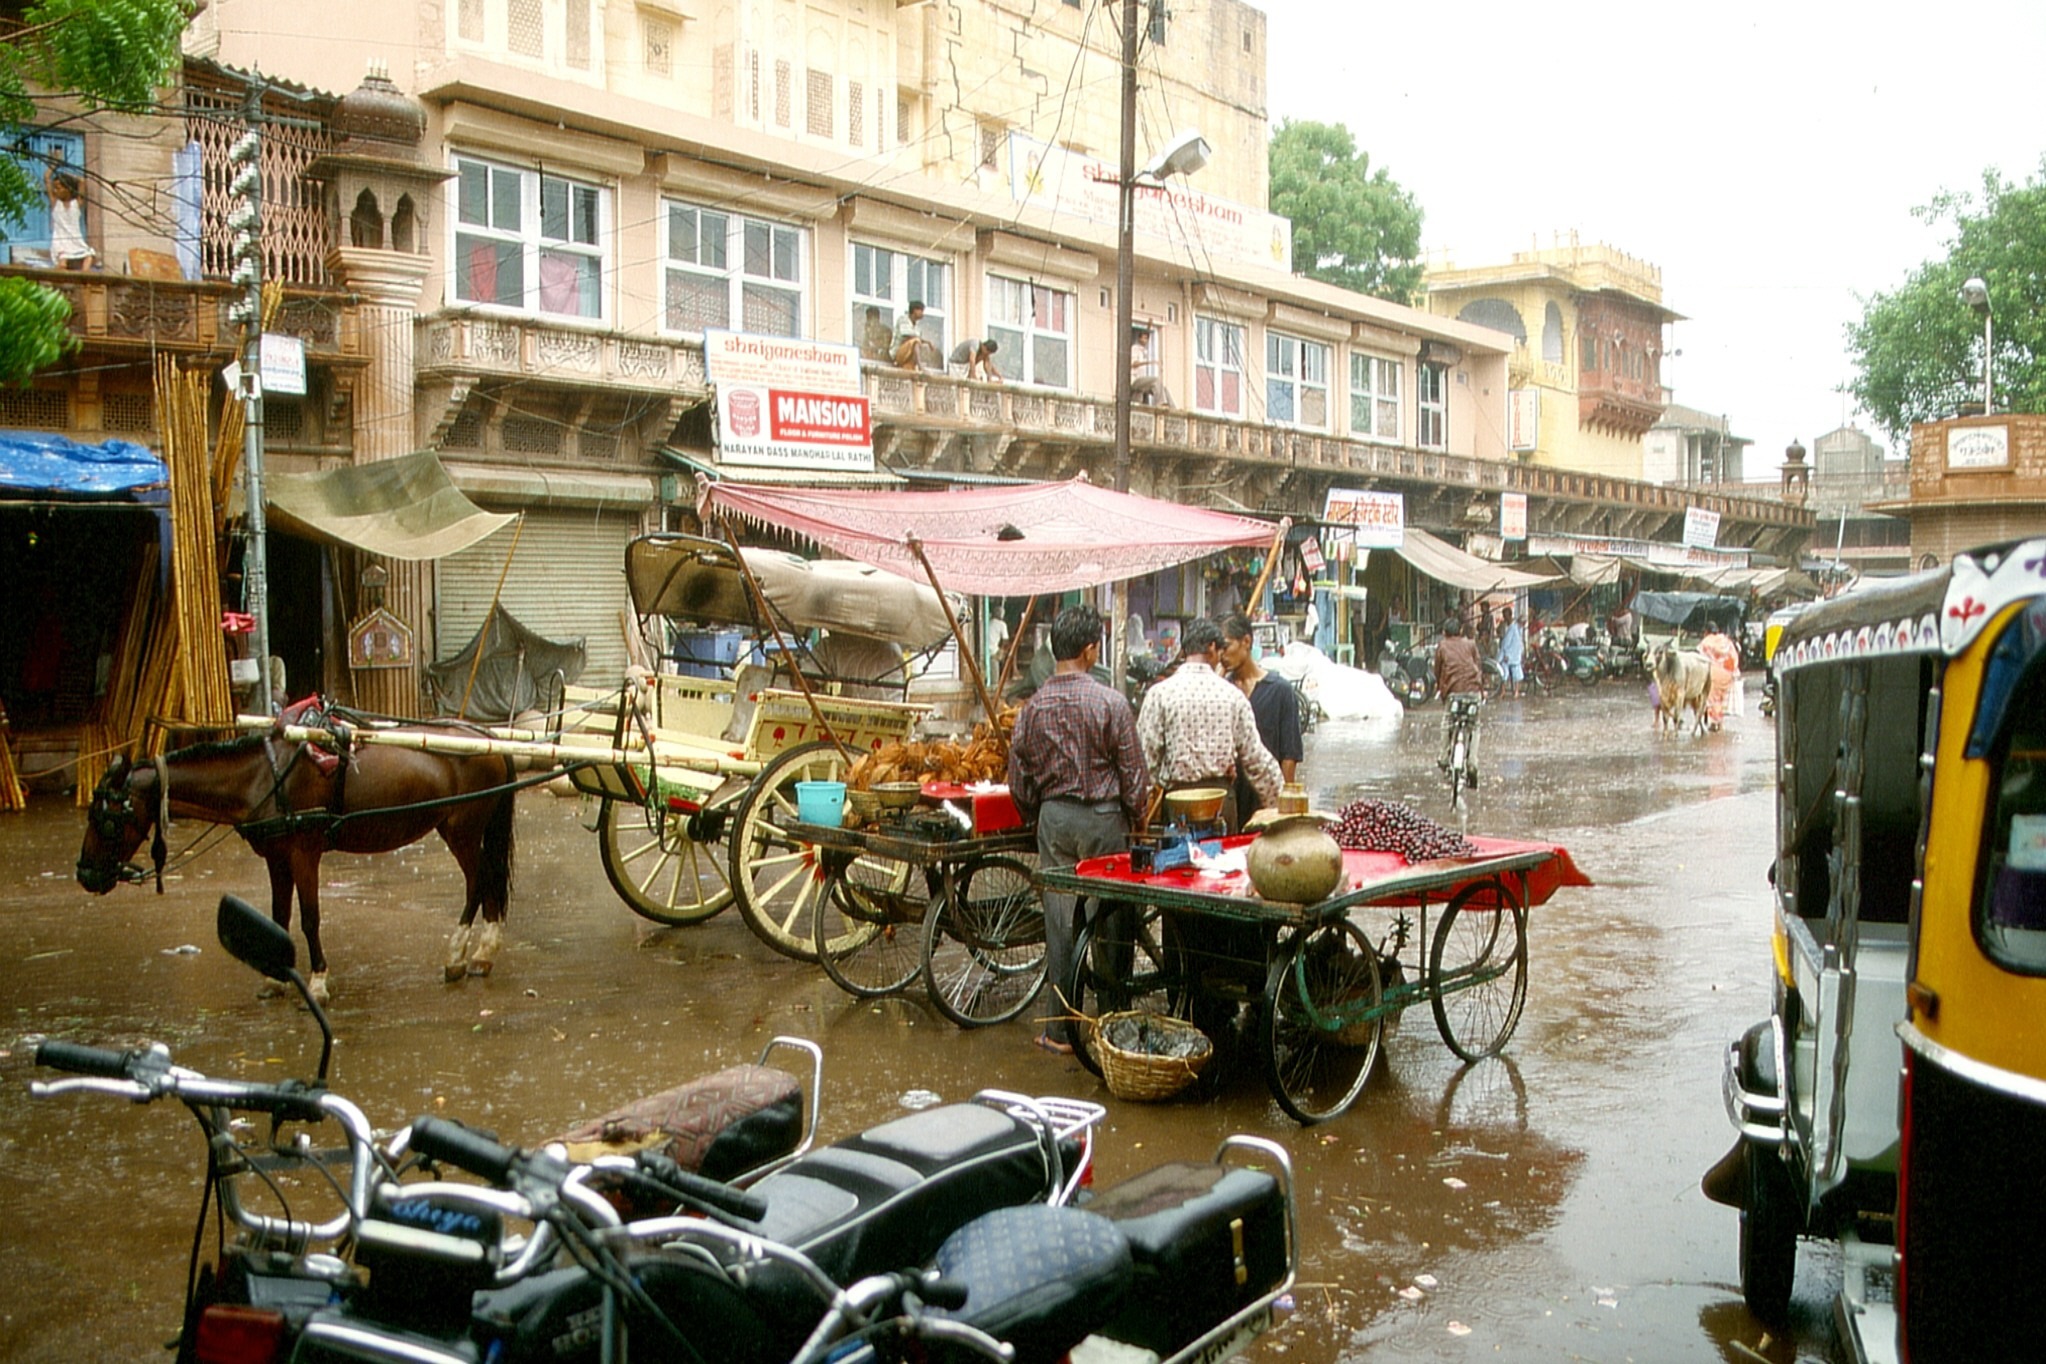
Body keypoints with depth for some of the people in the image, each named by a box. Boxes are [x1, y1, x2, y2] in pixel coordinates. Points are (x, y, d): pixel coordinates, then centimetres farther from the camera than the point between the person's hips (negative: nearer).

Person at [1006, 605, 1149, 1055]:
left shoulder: (1032, 707, 1)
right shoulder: (1110, 702, -11)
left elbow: (1018, 781, 6)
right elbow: (1134, 773, -7)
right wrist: (1136, 821, 9)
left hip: (1053, 819, 3)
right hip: (1103, 817, -3)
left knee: (1059, 922, 7)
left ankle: (1061, 1029, 11)